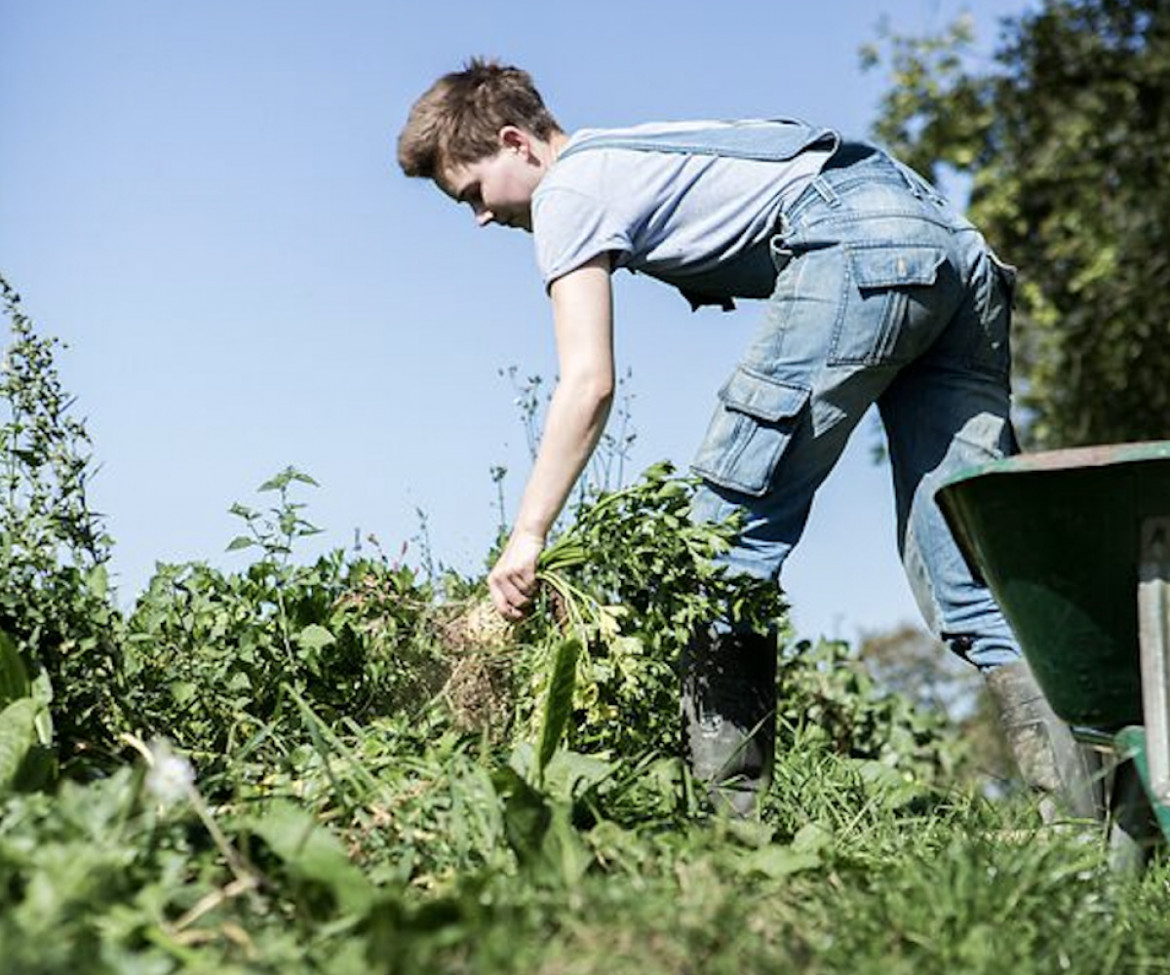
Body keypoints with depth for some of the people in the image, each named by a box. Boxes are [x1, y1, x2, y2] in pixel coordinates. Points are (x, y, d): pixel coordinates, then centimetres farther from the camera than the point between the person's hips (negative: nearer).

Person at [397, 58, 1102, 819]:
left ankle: (725, 805, -5)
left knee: (733, 533, -2)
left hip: (857, 245, -9)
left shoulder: (568, 190, 7)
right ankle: (1078, 804, -7)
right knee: (973, 569, 2)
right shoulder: (635, 154, 33)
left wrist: (528, 534, -5)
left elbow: (589, 382, -6)